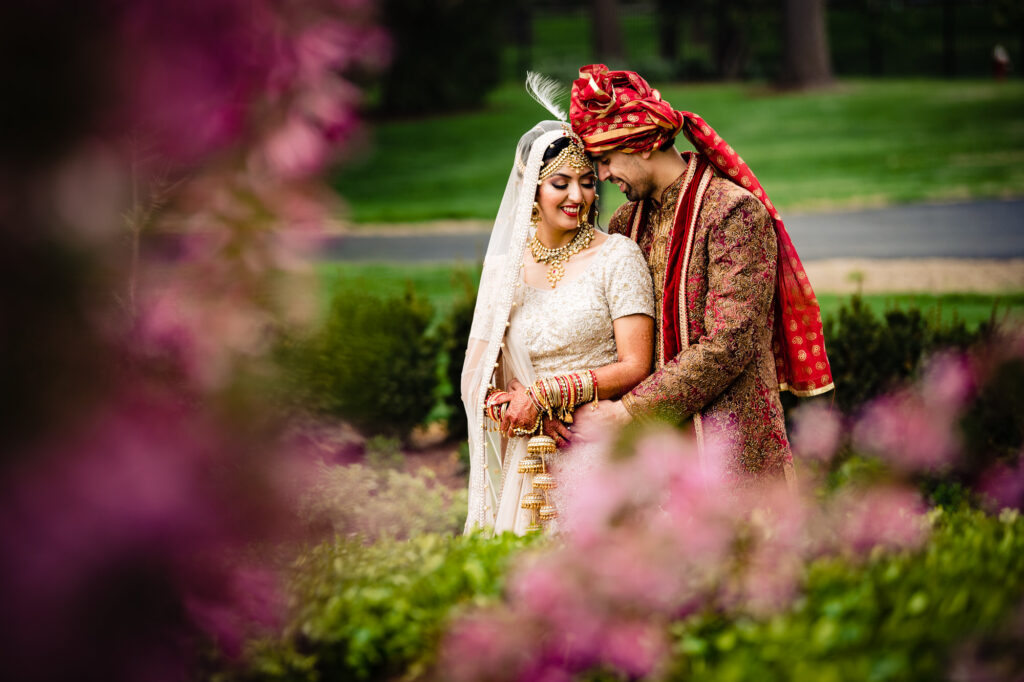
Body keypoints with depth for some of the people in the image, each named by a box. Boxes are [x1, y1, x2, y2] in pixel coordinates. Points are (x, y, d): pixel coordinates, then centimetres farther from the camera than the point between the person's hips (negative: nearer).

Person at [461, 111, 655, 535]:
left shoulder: (617, 257, -1)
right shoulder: (504, 269, 10)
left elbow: (635, 368, -7)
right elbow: (476, 377, 9)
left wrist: (543, 395, -12)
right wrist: (514, 407, -12)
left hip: (601, 455, -3)